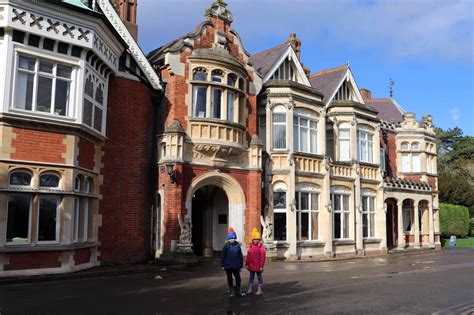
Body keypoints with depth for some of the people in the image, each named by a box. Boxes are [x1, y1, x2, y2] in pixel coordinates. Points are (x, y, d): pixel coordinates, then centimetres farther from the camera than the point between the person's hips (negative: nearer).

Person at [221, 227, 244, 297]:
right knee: (229, 279, 11)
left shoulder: (237, 246, -2)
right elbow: (222, 256, -1)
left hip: (236, 266, 0)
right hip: (228, 266, 0)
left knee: (238, 278, 1)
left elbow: (241, 256, 3)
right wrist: (223, 265, -4)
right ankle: (231, 291, 25)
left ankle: (238, 290, 22)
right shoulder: (226, 246, -4)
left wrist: (241, 265, 3)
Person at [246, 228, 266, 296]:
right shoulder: (251, 246, 5)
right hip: (251, 266, 5)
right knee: (251, 277, 13)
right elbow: (248, 256, 8)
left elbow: (263, 257, -12)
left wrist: (261, 266, -15)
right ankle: (250, 289, 23)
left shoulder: (261, 247, -10)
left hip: (258, 266, -5)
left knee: (259, 277, 6)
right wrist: (247, 264, 6)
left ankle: (260, 290, 15)